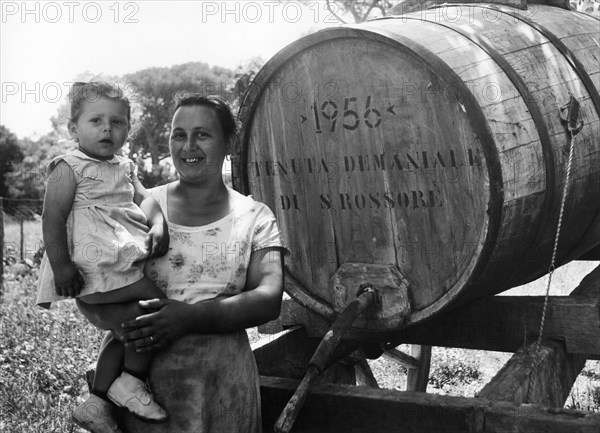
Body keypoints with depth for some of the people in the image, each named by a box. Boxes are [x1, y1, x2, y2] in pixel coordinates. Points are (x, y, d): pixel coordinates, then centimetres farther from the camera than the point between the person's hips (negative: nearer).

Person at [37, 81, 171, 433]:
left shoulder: (124, 167, 19)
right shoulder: (69, 168, -6)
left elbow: (145, 199, 13)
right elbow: (53, 218, -12)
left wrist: (158, 226, -9)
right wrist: (61, 265, -20)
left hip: (125, 263, 9)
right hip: (95, 266, -9)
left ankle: (98, 404, 21)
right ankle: (131, 382, 0)